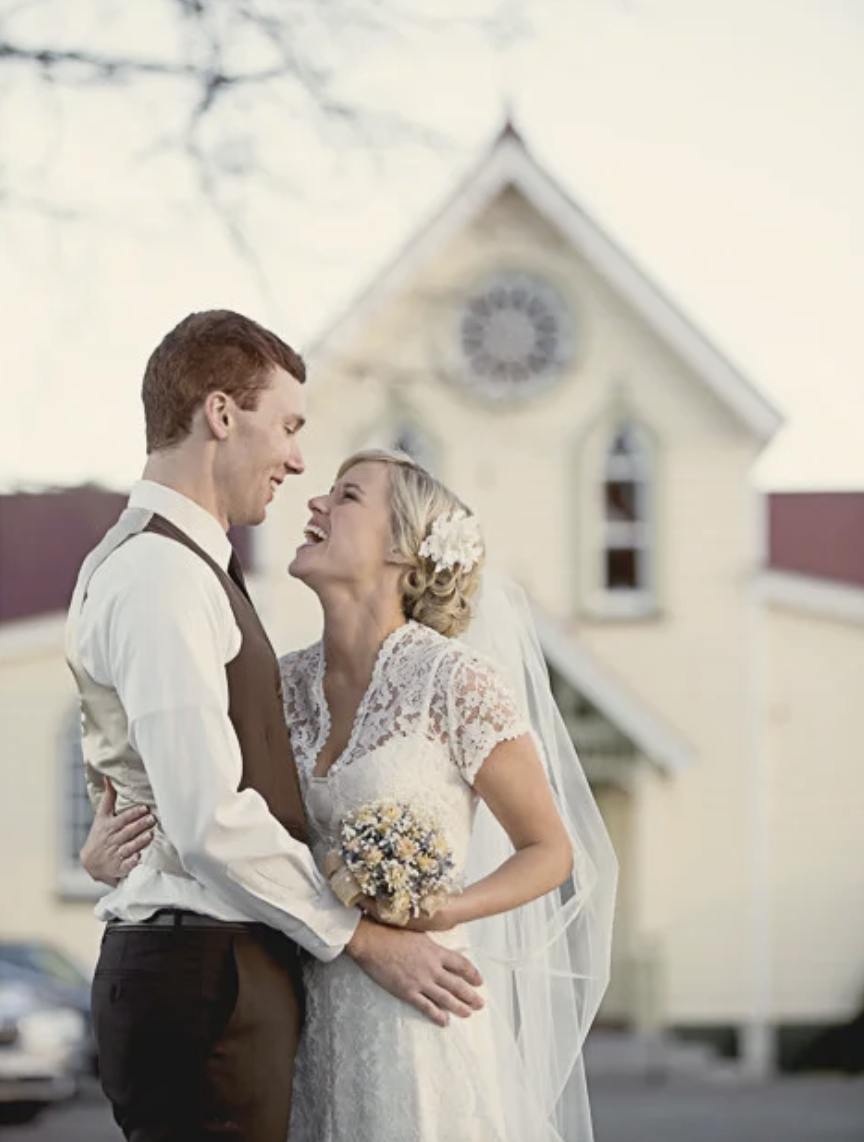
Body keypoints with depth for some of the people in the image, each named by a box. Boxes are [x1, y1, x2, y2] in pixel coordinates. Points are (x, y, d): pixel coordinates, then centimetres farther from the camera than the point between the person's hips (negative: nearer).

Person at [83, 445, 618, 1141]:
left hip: (413, 1013, -5)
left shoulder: (454, 679, -9)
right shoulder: (287, 685, 7)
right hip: (309, 1018, 5)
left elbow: (551, 851, -2)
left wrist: (442, 913, -18)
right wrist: (105, 854, -3)